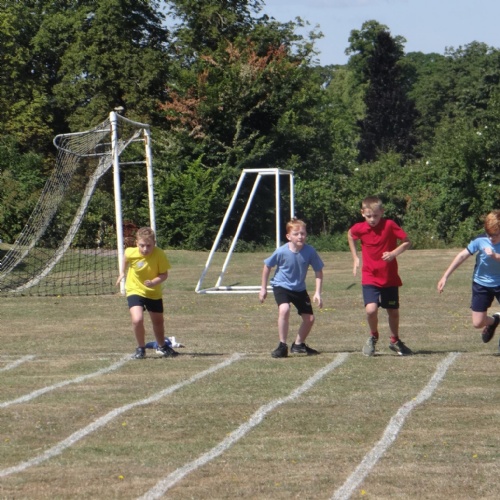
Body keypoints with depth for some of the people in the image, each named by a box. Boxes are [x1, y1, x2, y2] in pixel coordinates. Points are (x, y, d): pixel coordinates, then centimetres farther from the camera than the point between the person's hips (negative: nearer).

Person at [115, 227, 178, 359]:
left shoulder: (159, 255, -25)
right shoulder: (131, 253, -23)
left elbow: (164, 274, -19)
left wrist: (154, 282, -38)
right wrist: (123, 272, 12)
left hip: (154, 292, 2)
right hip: (135, 290, -1)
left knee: (158, 322, 19)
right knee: (137, 319, -23)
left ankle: (162, 347, 46)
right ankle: (141, 348, 1)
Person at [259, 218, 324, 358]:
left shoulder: (310, 252, -20)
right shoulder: (281, 252, -23)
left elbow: (318, 271, -8)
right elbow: (267, 266, -6)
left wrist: (317, 293, -16)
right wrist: (263, 288, 0)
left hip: (299, 288, 4)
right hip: (281, 285, -4)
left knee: (309, 318, 5)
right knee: (284, 309, -30)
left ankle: (298, 345, 31)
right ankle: (282, 346, -20)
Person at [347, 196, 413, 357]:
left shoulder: (389, 225, -14)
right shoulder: (359, 228, -8)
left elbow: (406, 242, -8)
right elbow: (350, 235, 16)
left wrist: (394, 253, -25)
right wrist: (355, 258, 11)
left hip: (390, 278, 0)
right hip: (370, 278, 0)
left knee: (393, 312, 12)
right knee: (371, 309, -19)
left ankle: (395, 341, 37)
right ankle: (373, 337, 10)